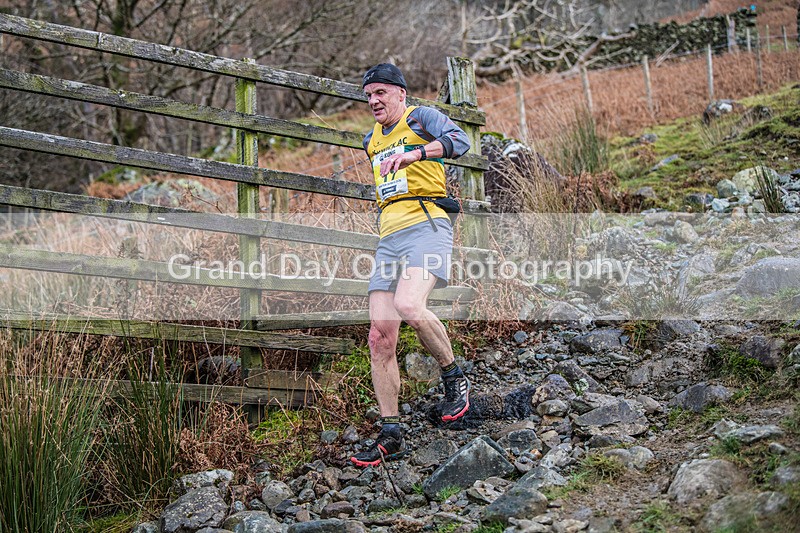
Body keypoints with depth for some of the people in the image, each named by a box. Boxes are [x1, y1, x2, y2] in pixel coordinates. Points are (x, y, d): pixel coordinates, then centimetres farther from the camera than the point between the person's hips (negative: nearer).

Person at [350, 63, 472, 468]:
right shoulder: (371, 141, 25)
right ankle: (391, 437, 1)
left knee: (409, 306, -32)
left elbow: (458, 140, -18)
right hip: (389, 238, 7)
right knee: (380, 337, -3)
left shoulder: (421, 117, 3)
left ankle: (454, 379, -8)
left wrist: (413, 155, -31)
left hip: (426, 226, -7)